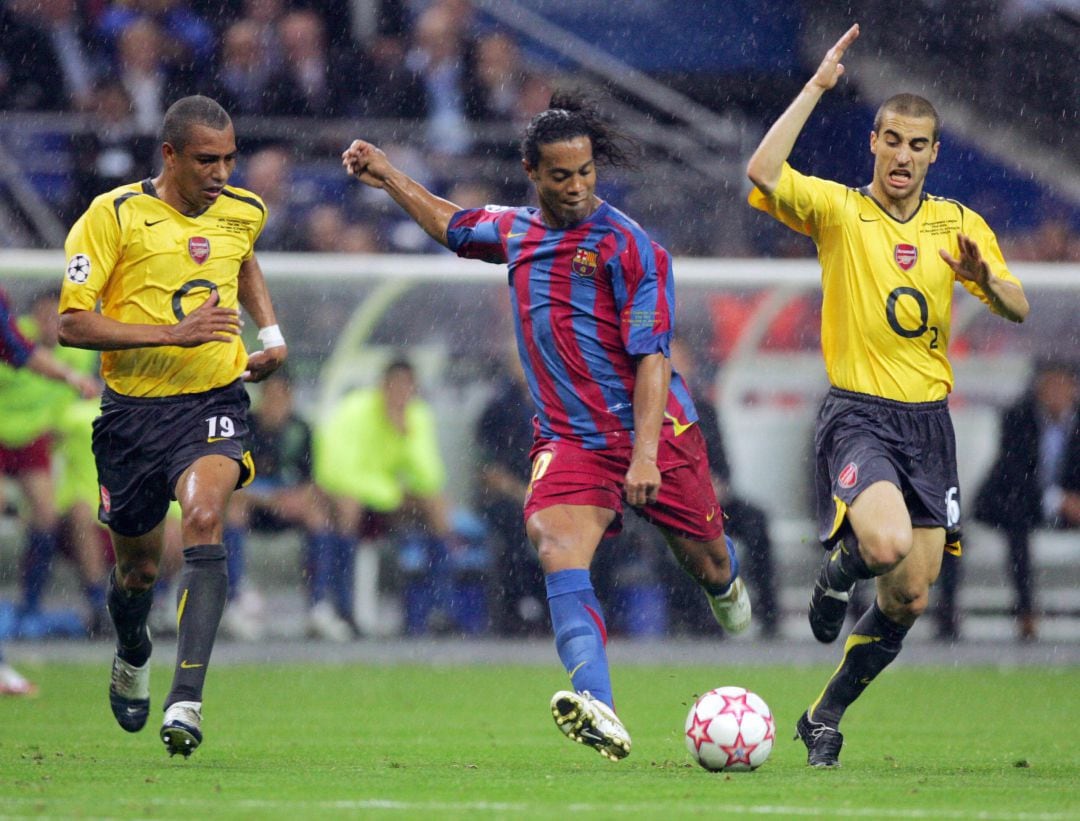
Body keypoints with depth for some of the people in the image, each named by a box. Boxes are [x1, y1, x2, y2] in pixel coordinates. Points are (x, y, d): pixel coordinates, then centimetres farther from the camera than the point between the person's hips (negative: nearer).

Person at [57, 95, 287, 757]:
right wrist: (173, 332, -23)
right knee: (139, 566, 12)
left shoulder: (245, 212, 5)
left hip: (214, 402, 1)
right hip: (134, 407, -1)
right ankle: (133, 656, 49)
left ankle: (187, 700, -33)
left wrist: (272, 334, 15)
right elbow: (73, 323, -15)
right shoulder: (113, 216, -10)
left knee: (204, 519, -28)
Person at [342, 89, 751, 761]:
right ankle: (600, 712, -42)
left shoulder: (627, 245, -11)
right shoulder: (516, 232, 8)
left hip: (657, 432, -3)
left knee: (705, 563, 12)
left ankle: (725, 577, 55)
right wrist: (388, 176, 29)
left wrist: (646, 453, -23)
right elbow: (451, 224, 33)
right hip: (569, 437, 3)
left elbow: (651, 357, -15)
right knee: (558, 548, -25)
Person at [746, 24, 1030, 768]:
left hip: (930, 420, 4)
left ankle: (826, 717, 24)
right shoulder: (836, 210, -2)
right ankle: (839, 569, 7)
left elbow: (1018, 309, 6)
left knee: (910, 600, 3)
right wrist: (819, 85, -19)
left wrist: (983, 275, -17)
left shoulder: (961, 225, 9)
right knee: (887, 544, -31)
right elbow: (763, 174, -20)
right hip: (859, 413, -4)